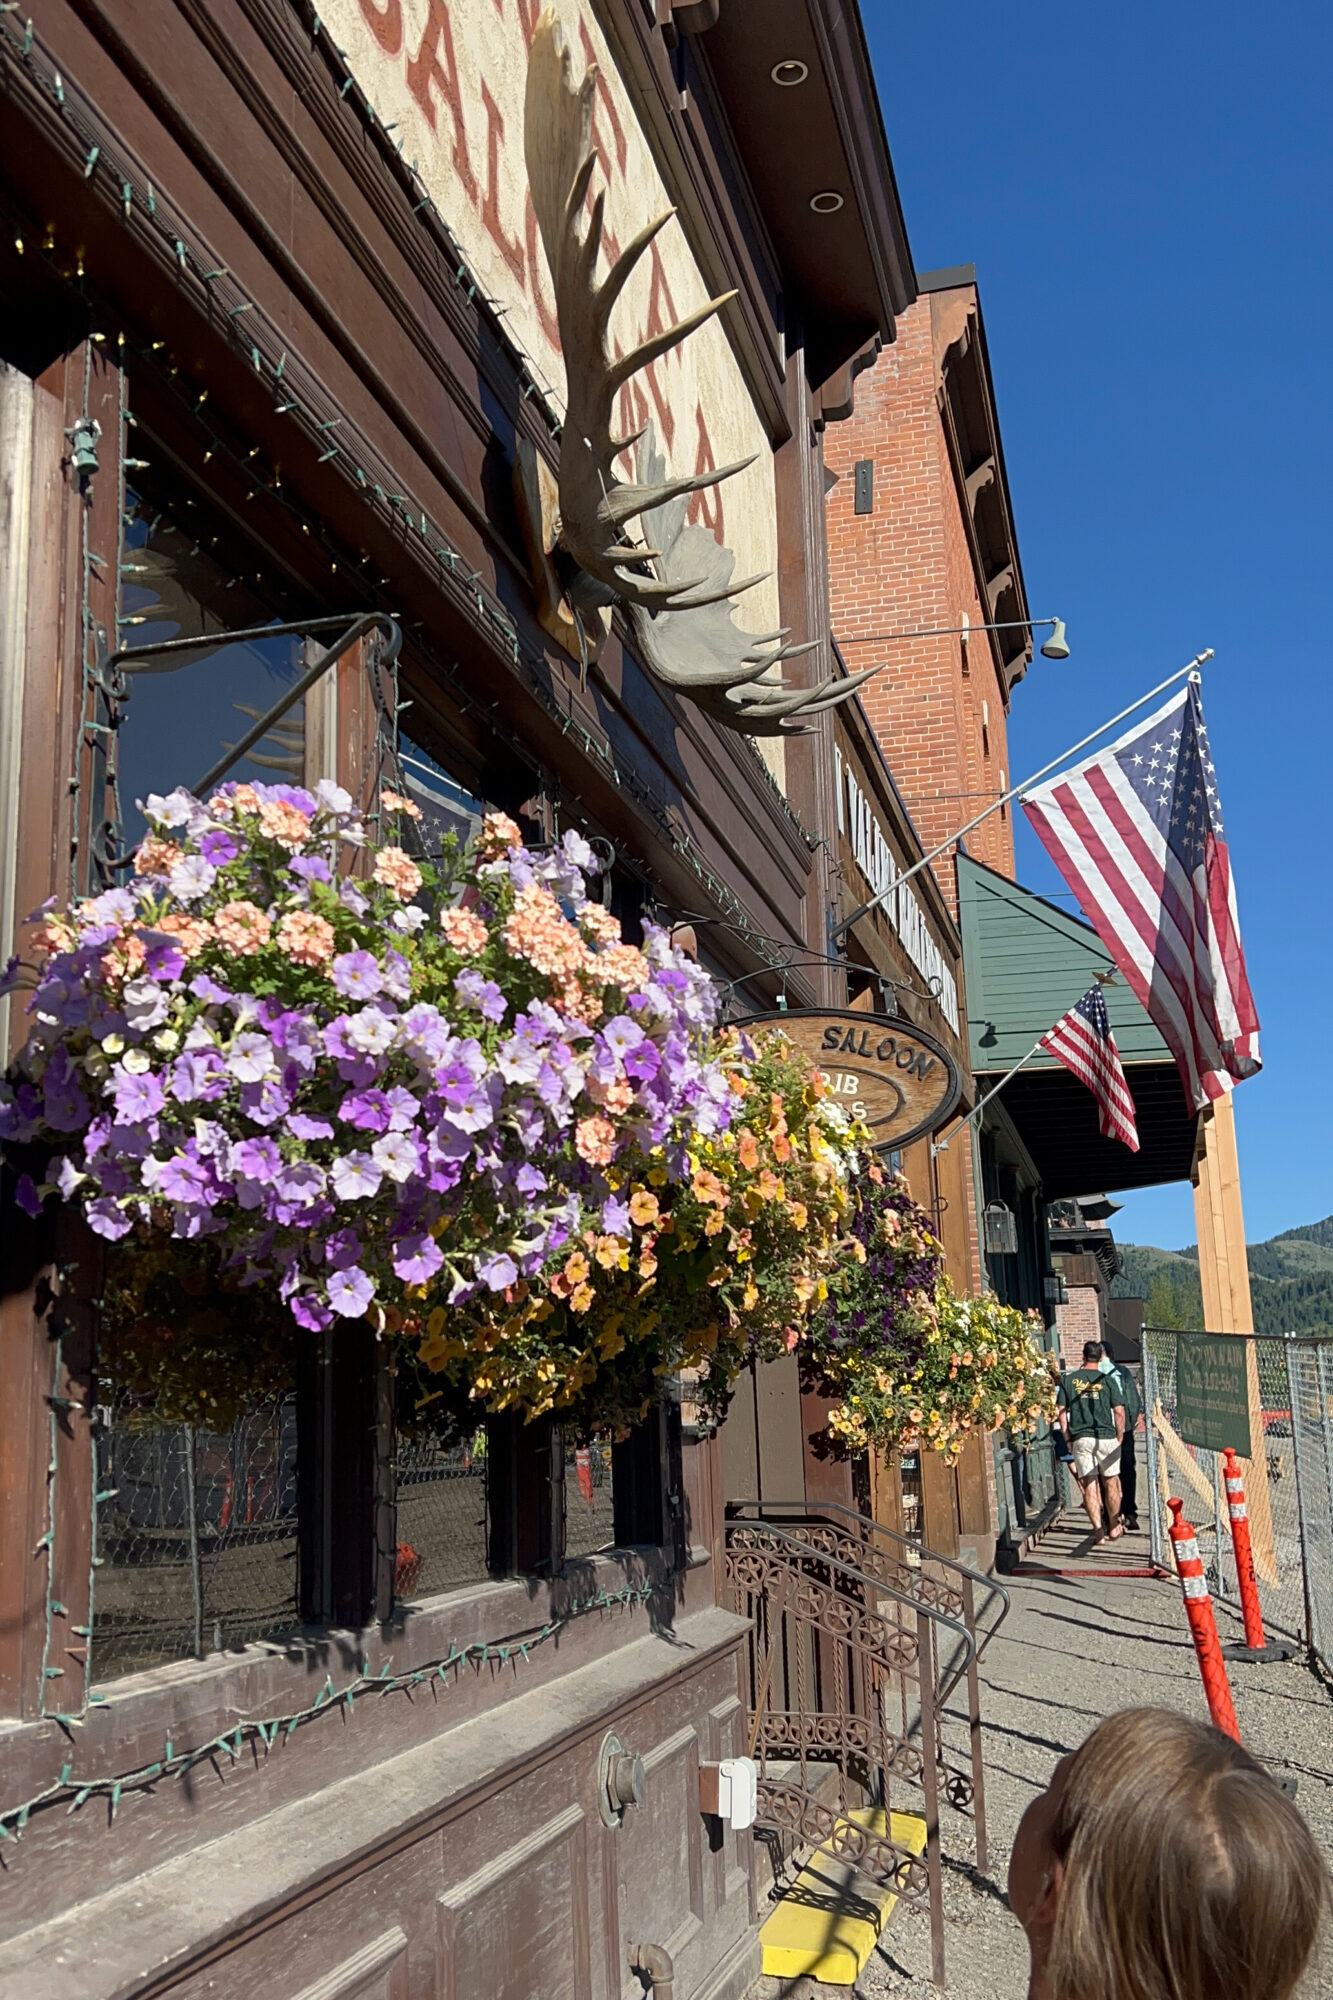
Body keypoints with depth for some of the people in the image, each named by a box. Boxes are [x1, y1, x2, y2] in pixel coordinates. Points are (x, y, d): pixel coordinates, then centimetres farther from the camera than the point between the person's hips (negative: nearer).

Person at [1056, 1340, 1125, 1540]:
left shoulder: (1069, 1380, 4)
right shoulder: (1107, 1380, -1)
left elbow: (1062, 1412, 3)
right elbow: (1119, 1412, -2)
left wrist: (1068, 1439, 10)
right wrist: (1119, 1438, 9)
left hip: (1080, 1439, 1)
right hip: (1106, 1437, -1)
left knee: (1089, 1484, 3)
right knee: (1111, 1482, 13)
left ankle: (1098, 1529, -3)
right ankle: (1114, 1527, 22)